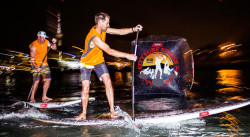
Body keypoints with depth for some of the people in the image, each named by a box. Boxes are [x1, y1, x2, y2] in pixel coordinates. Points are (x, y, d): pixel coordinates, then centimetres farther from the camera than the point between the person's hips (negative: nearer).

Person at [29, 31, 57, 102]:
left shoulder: (46, 42, 2)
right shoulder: (33, 45, -15)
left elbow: (54, 48, 9)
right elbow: (32, 58, -18)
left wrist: (54, 43, -12)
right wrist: (36, 67, -30)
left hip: (44, 64, 6)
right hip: (36, 65, -6)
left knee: (48, 79, -4)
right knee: (36, 81, -14)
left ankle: (44, 97, 3)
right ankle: (32, 98, -2)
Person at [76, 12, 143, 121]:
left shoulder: (102, 29, -9)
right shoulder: (94, 37, -33)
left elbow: (119, 31, -5)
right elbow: (109, 51, -39)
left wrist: (133, 29, -21)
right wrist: (127, 56, -40)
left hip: (99, 61, 6)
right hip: (86, 63, -6)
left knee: (108, 82, -8)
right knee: (85, 87, -9)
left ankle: (112, 110, -4)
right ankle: (84, 113, 10)